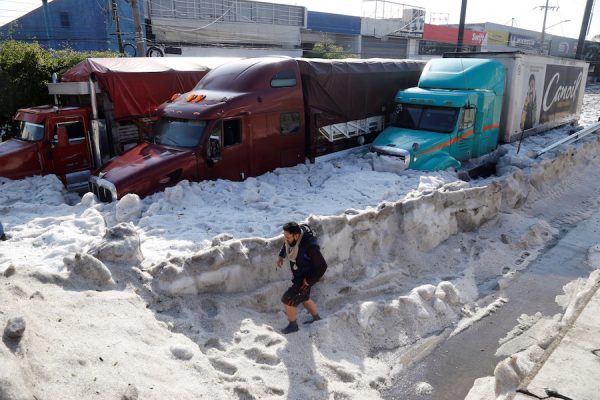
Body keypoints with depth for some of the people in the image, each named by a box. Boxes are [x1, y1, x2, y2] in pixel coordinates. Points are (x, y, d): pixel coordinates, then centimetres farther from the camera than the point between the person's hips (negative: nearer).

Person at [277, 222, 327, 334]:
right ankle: (316, 318, 50)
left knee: (287, 300, -2)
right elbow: (286, 243, 12)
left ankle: (293, 325, 23)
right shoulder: (292, 237, -16)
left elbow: (322, 266, -27)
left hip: (306, 278, -8)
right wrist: (281, 256, 0)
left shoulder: (310, 247, -38)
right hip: (297, 275, 8)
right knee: (304, 298, 26)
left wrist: (309, 280, -20)